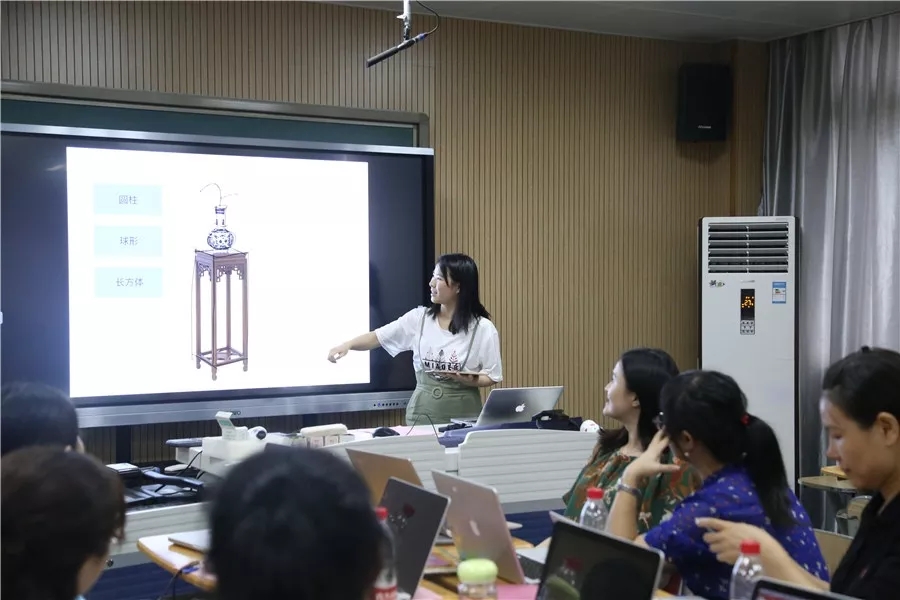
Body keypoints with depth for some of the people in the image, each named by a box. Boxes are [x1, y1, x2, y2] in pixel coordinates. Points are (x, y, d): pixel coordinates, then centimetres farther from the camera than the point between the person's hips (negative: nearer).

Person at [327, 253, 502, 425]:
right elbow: (378, 337, 1)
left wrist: (469, 381, -21)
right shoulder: (419, 318, 2)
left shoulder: (483, 328, -6)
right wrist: (348, 345, -16)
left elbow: (492, 377, -1)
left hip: (463, 414, -2)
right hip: (422, 411, 2)